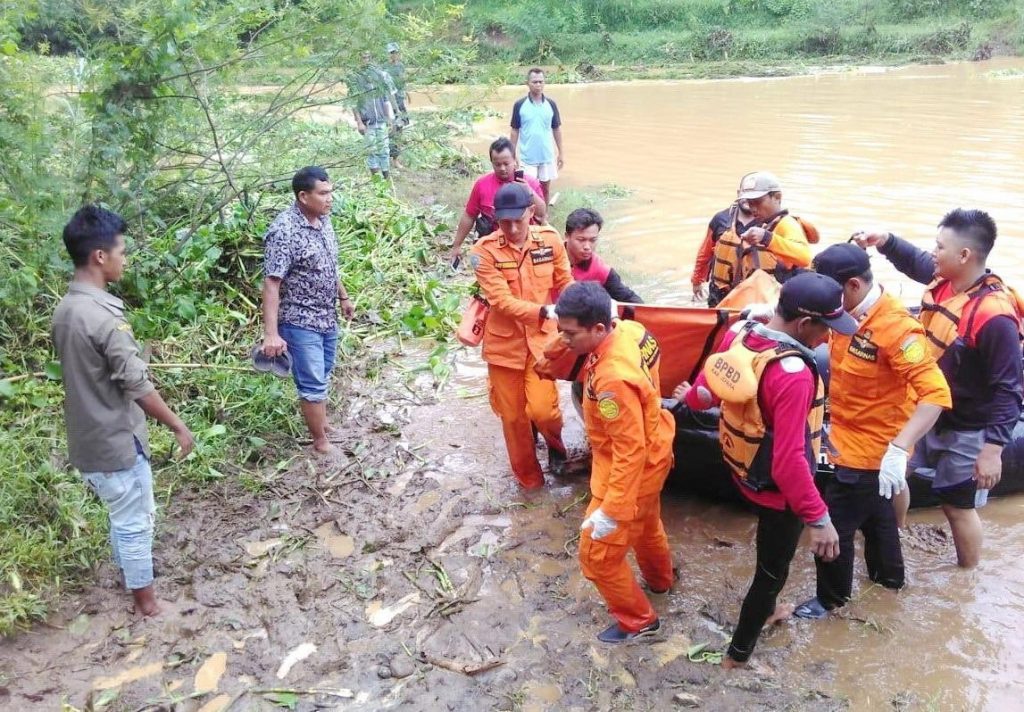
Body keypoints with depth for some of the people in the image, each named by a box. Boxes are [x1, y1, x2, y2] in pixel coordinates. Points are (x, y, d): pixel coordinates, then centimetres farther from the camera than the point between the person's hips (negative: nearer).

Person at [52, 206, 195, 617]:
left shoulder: (65, 309, 2)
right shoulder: (105, 316, -26)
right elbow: (137, 386, -24)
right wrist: (177, 426, -13)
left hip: (88, 438, 8)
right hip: (116, 440, -8)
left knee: (122, 515, 26)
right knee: (135, 520, 10)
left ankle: (129, 576, 44)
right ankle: (146, 597, 27)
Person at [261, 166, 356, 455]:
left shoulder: (323, 219, 1)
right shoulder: (284, 231, -24)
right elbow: (271, 283, -25)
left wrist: (344, 296, 24)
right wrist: (271, 333, -29)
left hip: (327, 317, 8)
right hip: (299, 322, -8)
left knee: (322, 376, 22)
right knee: (313, 383, 2)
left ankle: (320, 422, 42)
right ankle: (321, 442, 16)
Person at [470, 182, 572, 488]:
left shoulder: (550, 239, -7)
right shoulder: (484, 251, -16)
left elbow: (565, 283, 4)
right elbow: (502, 301, -21)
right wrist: (545, 311, -31)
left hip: (541, 338, 1)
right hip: (504, 343, 0)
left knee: (541, 408, -12)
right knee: (513, 415, 11)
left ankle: (555, 444, 25)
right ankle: (529, 478, 34)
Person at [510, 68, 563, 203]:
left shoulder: (551, 104, 0)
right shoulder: (519, 105, -6)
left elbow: (556, 129, 7)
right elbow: (515, 131, 0)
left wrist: (561, 152, 5)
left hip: (547, 156, 2)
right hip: (527, 157, -2)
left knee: (545, 188, 12)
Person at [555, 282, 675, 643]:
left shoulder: (613, 379, -39)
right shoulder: (629, 330, -13)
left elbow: (630, 450, -32)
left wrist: (612, 510, -26)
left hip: (632, 468, -9)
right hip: (651, 453, 9)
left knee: (597, 554, 7)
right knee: (646, 523, 34)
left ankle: (637, 619, 30)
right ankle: (659, 580, 60)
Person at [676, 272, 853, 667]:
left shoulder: (739, 335, -11)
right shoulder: (792, 375, -35)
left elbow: (709, 384, 7)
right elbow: (789, 460, -35)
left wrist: (690, 398, 28)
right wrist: (818, 518, -27)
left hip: (745, 471, 8)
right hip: (777, 488, -8)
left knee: (770, 554, 32)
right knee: (773, 569, 15)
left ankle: (766, 610, 57)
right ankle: (738, 653, 32)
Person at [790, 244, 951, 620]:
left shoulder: (895, 326, -30)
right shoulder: (846, 313, -6)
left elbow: (935, 393, -35)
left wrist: (899, 449, -43)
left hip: (869, 449, -8)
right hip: (849, 438, 8)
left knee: (833, 527, 6)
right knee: (875, 512, 29)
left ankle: (831, 598, 29)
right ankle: (889, 575, 53)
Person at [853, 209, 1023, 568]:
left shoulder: (994, 316, -30)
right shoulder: (944, 280, -7)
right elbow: (915, 262, 17)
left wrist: (994, 448, -28)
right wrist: (885, 240, 0)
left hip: (966, 430, -8)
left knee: (958, 507, 9)